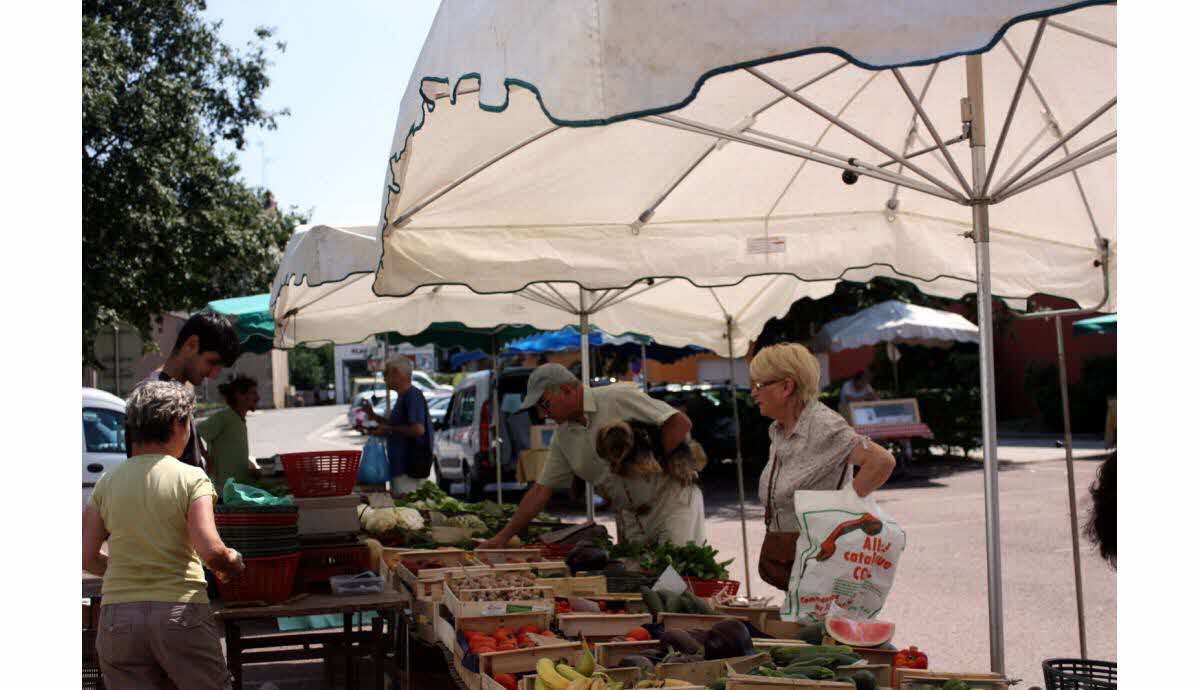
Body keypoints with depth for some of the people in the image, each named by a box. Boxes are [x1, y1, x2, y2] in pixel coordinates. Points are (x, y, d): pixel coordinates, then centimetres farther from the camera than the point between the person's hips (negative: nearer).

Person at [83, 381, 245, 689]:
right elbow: (210, 550, -16)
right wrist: (233, 563, 5)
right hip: (180, 612, -3)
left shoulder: (107, 482, 6)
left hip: (116, 616, 4)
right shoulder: (191, 478, -6)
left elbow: (87, 558, 5)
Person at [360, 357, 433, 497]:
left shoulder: (413, 395, -16)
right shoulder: (403, 396, 16)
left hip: (409, 466, -11)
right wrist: (373, 416, 20)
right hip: (400, 464, 11)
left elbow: (418, 429, -26)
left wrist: (388, 430, -16)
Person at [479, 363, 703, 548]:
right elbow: (541, 490, 12)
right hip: (631, 518, 6)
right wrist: (503, 537, 9)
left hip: (671, 498, -6)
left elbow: (681, 423, -16)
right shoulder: (563, 438, 9)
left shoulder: (619, 397, -12)